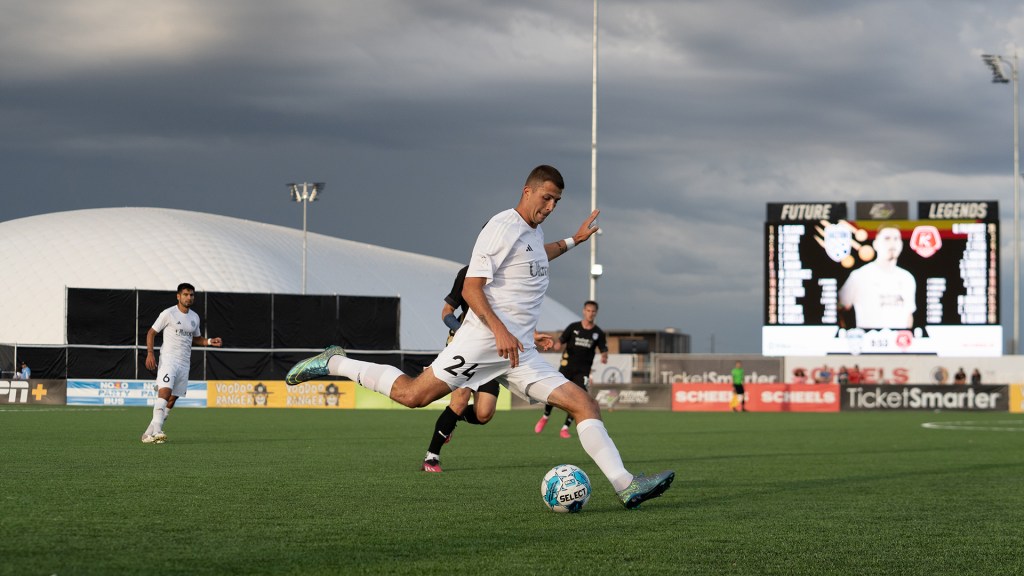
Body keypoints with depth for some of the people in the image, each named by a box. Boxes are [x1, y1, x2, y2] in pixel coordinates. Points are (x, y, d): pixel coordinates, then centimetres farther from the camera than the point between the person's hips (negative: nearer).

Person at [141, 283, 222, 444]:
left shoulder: (195, 317, 14)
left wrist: (210, 341, 9)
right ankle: (157, 430, -33)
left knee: (172, 400, 4)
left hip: (184, 363, 6)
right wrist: (150, 353, -12)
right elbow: (151, 332, 0)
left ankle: (149, 434, 10)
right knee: (165, 392, -24)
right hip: (168, 359, -6)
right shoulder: (168, 314, -4)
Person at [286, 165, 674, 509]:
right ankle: (334, 364, 8)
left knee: (584, 405, -4)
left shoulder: (534, 232, 21)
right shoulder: (503, 227, -8)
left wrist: (573, 241, 47)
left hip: (521, 353, 8)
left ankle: (625, 485, -10)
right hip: (484, 339, -8)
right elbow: (471, 288, -16)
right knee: (412, 394, -13)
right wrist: (500, 331, -26)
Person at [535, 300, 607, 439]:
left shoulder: (598, 333, 2)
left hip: (583, 371, 0)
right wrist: (558, 345, -26)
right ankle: (545, 417, 29)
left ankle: (565, 428, -3)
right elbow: (561, 341, -2)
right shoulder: (573, 327, 1)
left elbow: (603, 350, 1)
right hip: (567, 367, 0)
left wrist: (604, 357, -23)